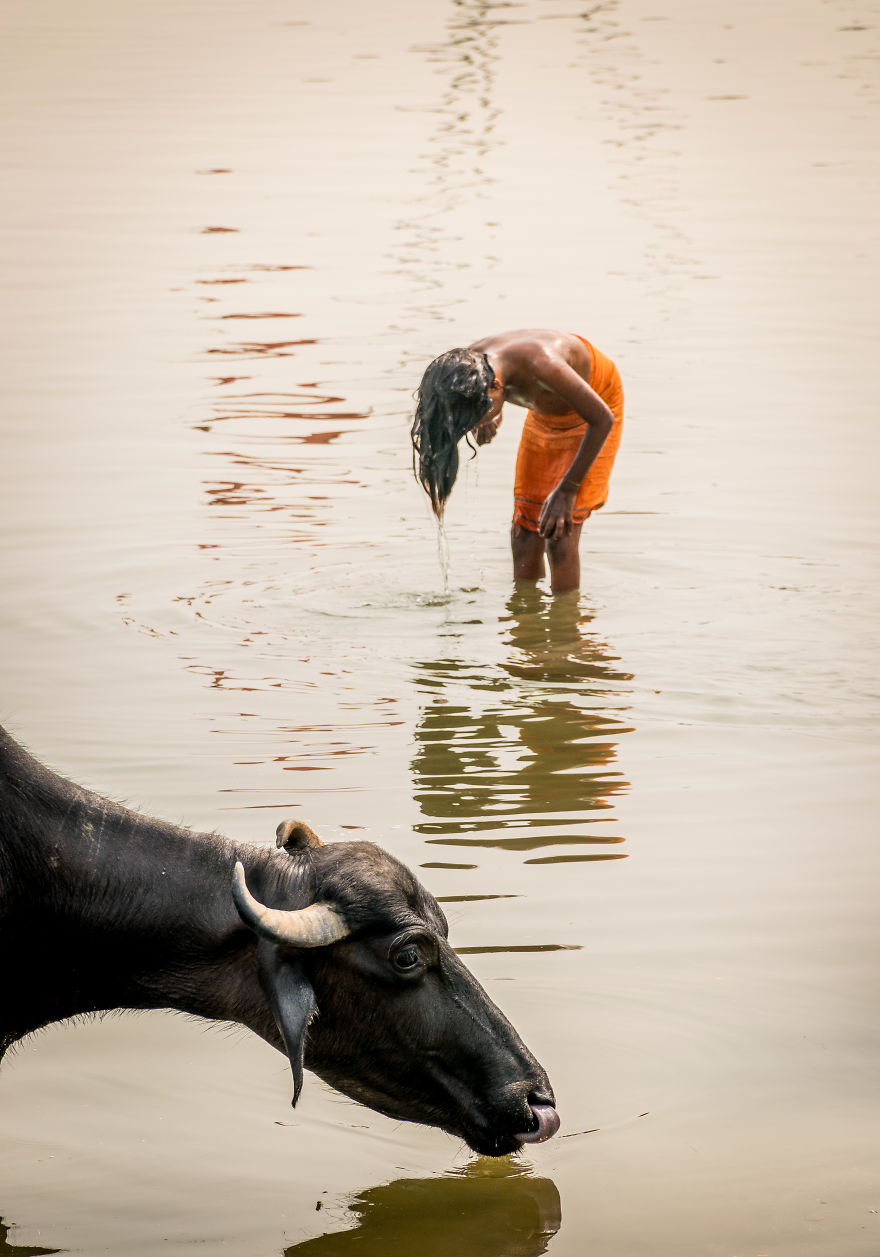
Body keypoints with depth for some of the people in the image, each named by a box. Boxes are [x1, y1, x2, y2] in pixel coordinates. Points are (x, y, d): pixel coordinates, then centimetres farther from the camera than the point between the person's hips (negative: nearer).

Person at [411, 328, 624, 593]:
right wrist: (483, 425, -27)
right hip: (547, 410, 6)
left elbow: (603, 418, -31)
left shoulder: (539, 364, -44)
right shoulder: (466, 367, -25)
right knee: (525, 540, 1)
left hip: (593, 406, -6)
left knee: (560, 536, -14)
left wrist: (567, 490, -26)